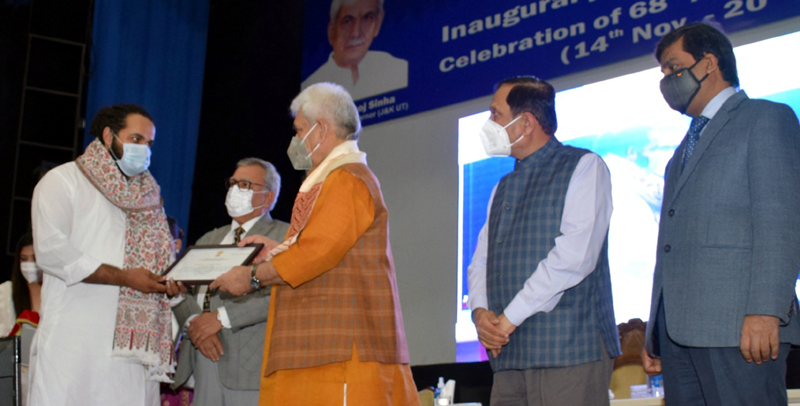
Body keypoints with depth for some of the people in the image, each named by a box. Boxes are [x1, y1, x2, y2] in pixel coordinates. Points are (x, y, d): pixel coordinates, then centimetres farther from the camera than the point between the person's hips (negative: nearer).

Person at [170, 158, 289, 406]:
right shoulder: (209, 239, 22)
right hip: (202, 359, 6)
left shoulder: (284, 237, 1)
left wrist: (222, 317, -16)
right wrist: (194, 322, -8)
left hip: (251, 361, -5)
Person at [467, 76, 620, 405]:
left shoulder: (584, 167, -2)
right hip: (509, 354, 6)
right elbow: (480, 263, 17)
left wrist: (511, 317, -13)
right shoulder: (503, 188, 21)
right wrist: (480, 311, -4)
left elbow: (575, 254, -14)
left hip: (569, 351, -6)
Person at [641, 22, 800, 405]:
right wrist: (655, 333, 16)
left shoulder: (767, 119, 5)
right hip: (678, 329, 7)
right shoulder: (687, 146, 28)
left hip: (738, 326, -7)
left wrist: (765, 311, -19)